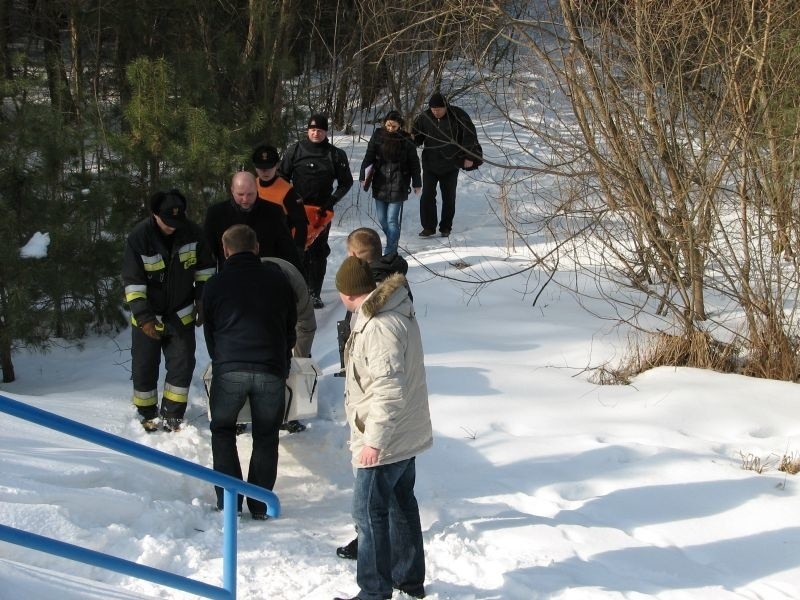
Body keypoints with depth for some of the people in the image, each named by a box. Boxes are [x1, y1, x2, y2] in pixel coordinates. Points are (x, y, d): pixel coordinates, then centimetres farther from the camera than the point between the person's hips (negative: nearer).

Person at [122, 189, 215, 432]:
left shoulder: (192, 232, -11)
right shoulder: (139, 237, -20)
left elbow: (205, 268, 3)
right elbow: (132, 282, -18)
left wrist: (203, 301, 1)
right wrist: (143, 317, -22)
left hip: (181, 315, 2)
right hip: (148, 317, -2)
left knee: (183, 364, -1)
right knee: (144, 367, 6)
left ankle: (171, 416, 11)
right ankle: (148, 415, 24)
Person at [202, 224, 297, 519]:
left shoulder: (215, 285, 10)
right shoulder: (278, 279, 14)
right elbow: (291, 326, 19)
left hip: (229, 369, -1)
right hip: (272, 370, 1)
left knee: (222, 432, 16)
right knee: (266, 437, 13)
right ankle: (260, 505, 11)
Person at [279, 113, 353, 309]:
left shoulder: (335, 155, 1)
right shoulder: (295, 151, 0)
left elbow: (346, 182, 9)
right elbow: (282, 176, 9)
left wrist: (332, 200, -3)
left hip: (323, 211, 0)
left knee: (319, 252, 1)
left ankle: (315, 293, 6)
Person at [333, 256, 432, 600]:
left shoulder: (379, 326, -26)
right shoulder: (397, 310, 6)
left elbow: (389, 389, -30)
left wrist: (374, 439, -26)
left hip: (384, 442, -10)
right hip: (406, 434, 10)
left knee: (370, 511, 1)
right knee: (402, 505, 20)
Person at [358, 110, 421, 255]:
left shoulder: (406, 140, -3)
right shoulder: (378, 136, 1)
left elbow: (414, 162, 4)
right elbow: (368, 157, 1)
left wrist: (417, 183, 8)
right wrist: (363, 176, -6)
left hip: (398, 186, -3)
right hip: (380, 184, 3)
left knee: (392, 220, -6)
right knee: (382, 219, 9)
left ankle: (390, 251, -1)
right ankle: (393, 241, 30)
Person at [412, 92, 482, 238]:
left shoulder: (458, 116, -10)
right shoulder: (425, 118, -3)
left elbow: (470, 137, -4)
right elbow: (416, 133, 11)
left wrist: (469, 157, -6)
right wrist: (411, 138, -12)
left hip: (451, 165, -1)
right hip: (430, 164, 2)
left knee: (449, 197, 6)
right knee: (427, 195, -6)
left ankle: (446, 227, 17)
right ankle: (428, 227, 3)